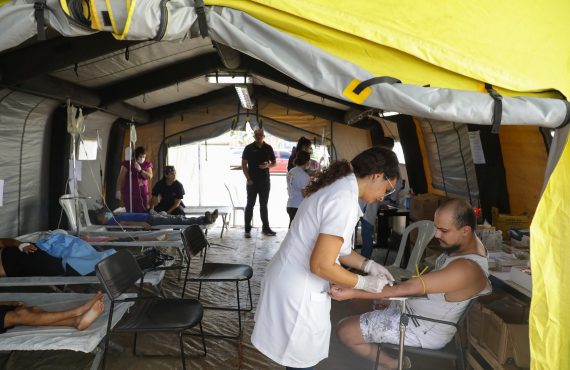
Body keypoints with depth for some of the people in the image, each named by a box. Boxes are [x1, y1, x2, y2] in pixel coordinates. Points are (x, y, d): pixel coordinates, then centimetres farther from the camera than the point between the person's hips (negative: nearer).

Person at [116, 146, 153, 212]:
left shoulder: (147, 165, 10)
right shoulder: (127, 164, 1)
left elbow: (150, 177, -3)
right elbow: (121, 178, -2)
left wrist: (140, 170, -14)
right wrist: (118, 191, -10)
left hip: (143, 194, 3)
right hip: (130, 194, -3)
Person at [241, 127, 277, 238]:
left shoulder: (268, 148, 6)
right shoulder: (249, 148, -1)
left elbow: (274, 163, 12)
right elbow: (244, 164, -2)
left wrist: (268, 165, -11)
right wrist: (248, 179, -9)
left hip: (265, 181, 3)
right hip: (252, 182, -3)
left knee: (264, 205, 11)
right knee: (250, 204, 1)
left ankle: (266, 228, 18)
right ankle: (247, 230, 5)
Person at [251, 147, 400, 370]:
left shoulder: (337, 187, 7)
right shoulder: (345, 199, -24)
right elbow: (321, 265, -25)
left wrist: (367, 265, 10)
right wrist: (364, 283, -12)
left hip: (291, 280, 9)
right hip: (298, 291, -9)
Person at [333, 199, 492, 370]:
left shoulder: (465, 269, -34)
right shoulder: (469, 241, -6)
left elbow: (407, 289, -35)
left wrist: (353, 293, -34)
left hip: (425, 330, -10)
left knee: (345, 331, -7)